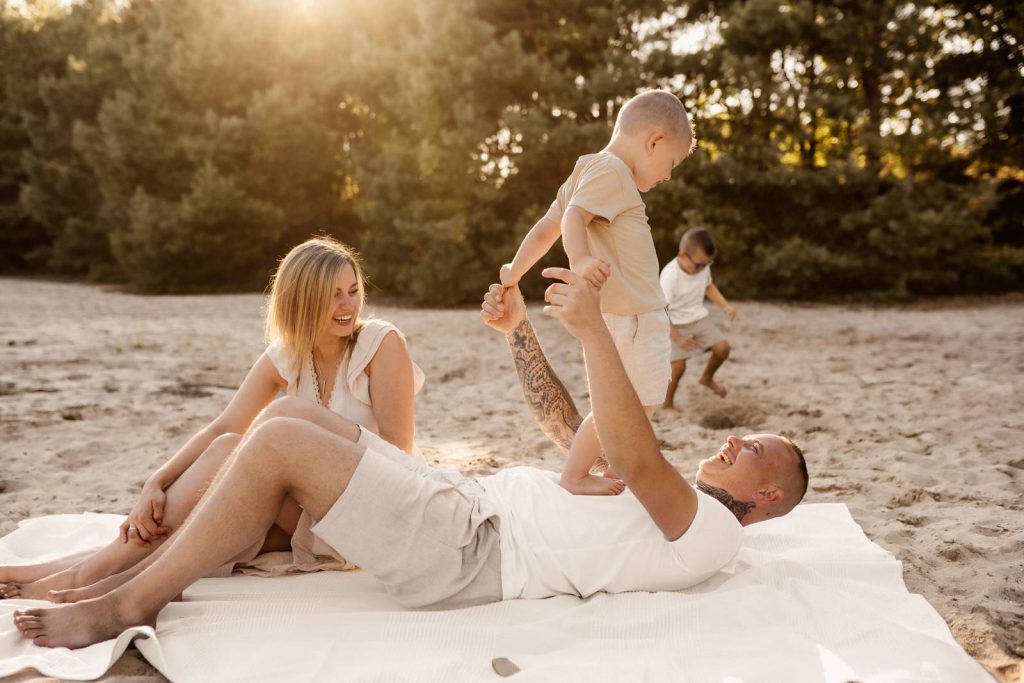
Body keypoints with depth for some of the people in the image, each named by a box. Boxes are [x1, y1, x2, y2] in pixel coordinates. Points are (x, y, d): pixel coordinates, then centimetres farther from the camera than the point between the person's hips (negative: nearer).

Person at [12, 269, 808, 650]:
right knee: (311, 419, 5)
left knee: (279, 441, -17)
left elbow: (634, 460, -26)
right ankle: (151, 565, 9)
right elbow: (564, 423, 24)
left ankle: (130, 606, -2)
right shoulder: (665, 498, 24)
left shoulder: (708, 530, -4)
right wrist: (521, 330, 14)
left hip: (467, 550, -10)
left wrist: (592, 328, -30)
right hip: (469, 498, 10)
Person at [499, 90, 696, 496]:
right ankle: (574, 476, 1)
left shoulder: (589, 172, 20)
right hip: (624, 314, -11)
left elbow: (545, 228, 21)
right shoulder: (610, 170, -10)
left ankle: (617, 472, 30)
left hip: (634, 314, 11)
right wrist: (579, 260, -44)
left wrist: (514, 273, 27)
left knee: (642, 401, 18)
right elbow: (572, 217, -27)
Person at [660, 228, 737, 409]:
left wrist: (725, 306, 1)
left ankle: (707, 378, 25)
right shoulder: (670, 276, -27)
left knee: (723, 347, -5)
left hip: (699, 319, 6)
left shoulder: (703, 268, -8)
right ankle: (668, 405, 8)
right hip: (676, 325, -6)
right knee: (678, 365, -13)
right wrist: (677, 338, -23)